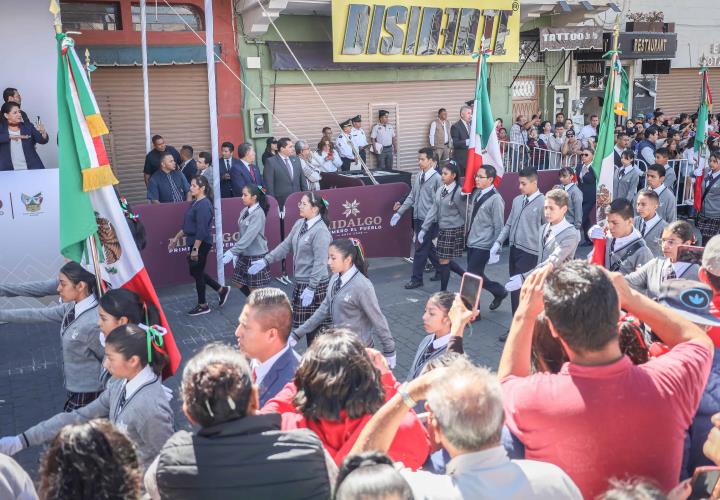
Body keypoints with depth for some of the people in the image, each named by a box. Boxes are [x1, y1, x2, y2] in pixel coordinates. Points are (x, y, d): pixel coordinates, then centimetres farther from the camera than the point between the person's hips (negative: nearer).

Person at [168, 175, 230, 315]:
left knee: (197, 272, 2)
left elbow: (202, 230, -23)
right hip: (194, 242, 10)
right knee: (195, 272, 17)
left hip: (201, 244, -10)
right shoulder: (196, 203, 11)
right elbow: (187, 225, 20)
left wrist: (195, 249, -24)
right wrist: (176, 238, 22)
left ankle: (203, 305, 16)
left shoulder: (204, 205, -18)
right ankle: (221, 290, 27)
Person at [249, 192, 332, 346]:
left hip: (315, 284, -9)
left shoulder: (321, 231, -19)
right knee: (303, 323, 15)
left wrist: (311, 288, -24)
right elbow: (286, 245, 15)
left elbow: (320, 262, -22)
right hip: (300, 281, 9)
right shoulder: (299, 224, 7)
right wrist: (266, 260, 11)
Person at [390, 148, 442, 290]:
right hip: (417, 218, 7)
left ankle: (416, 279, 9)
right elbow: (412, 196, 14)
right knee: (428, 247, 17)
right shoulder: (418, 176, 7)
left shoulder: (436, 178, -12)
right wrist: (400, 211, 11)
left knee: (421, 249, -2)